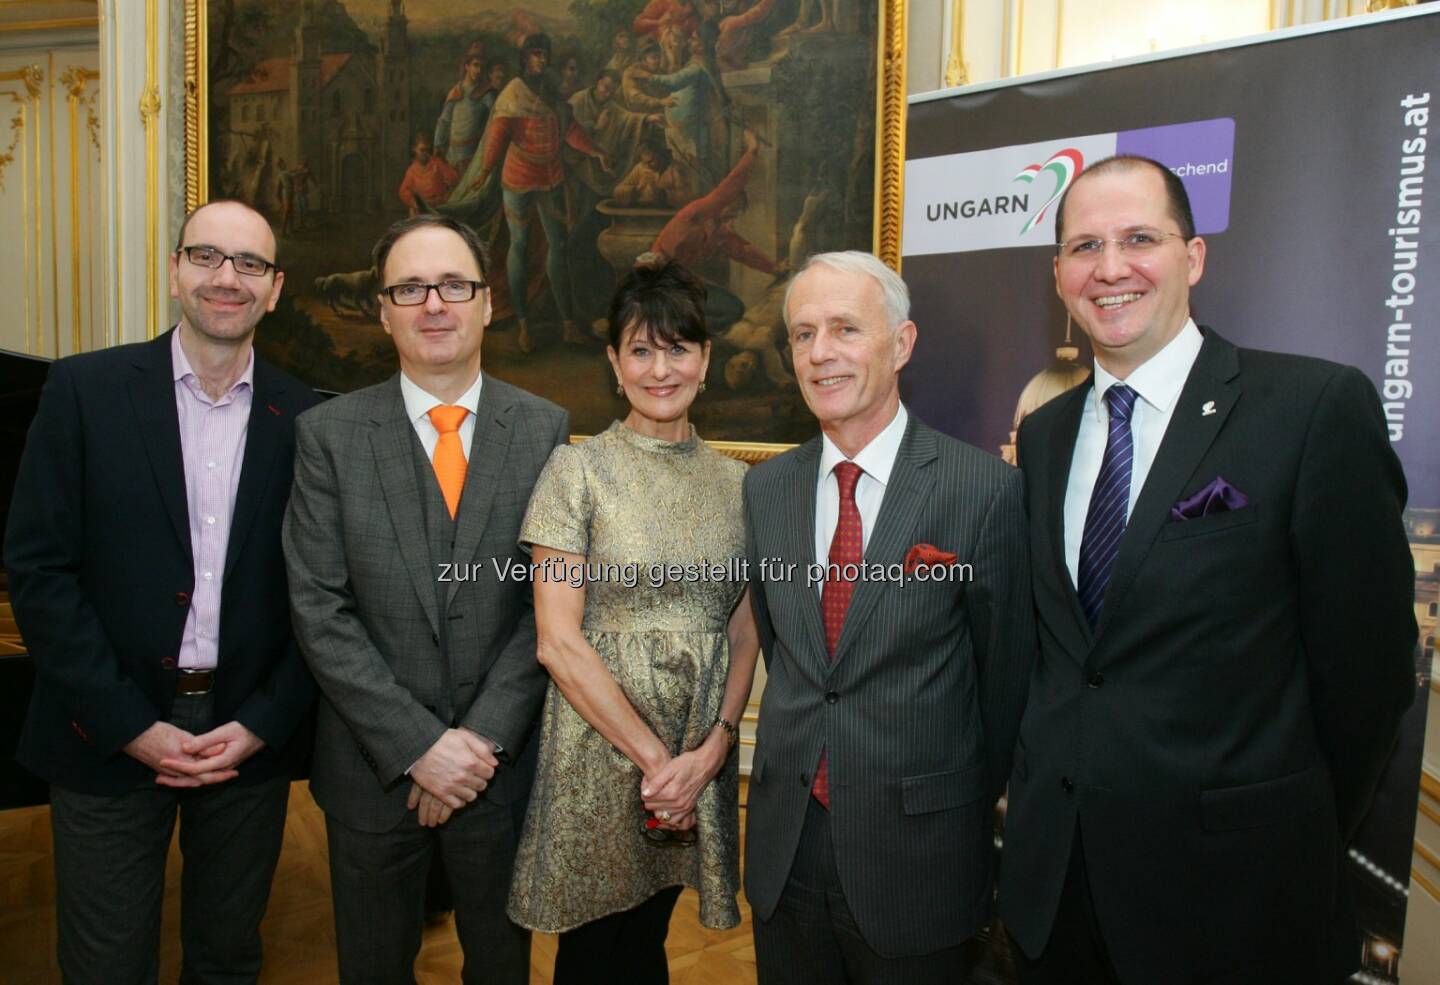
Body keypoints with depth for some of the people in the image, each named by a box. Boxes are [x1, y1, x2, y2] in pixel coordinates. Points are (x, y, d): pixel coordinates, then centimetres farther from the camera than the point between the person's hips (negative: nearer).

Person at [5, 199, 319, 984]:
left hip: (253, 738, 2)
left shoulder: (305, 418, -1)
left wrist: (262, 723, -8)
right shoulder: (84, 389, -5)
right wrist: (132, 725, -12)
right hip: (109, 739, -1)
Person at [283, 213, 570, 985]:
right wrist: (419, 746, -14)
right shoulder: (329, 434, -5)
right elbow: (319, 611, -9)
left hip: (504, 760, 1)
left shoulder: (544, 429, -3)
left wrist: (482, 738, -12)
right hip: (374, 767, 0)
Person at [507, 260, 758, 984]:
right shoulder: (578, 471, -8)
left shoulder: (734, 482, 5)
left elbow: (743, 633, 5)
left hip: (702, 755, 4)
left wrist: (713, 747, -9)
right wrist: (653, 757, -13)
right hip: (600, 748, -3)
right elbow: (558, 640, -12)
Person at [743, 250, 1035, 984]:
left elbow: (1006, 675, -3)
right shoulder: (764, 489, 0)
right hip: (783, 848, 4)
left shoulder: (987, 490, -14)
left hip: (916, 853, -4)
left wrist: (967, 807, 7)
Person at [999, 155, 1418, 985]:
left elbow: (1367, 657, -10)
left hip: (1229, 885, -4)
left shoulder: (1318, 407, -13)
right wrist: (1044, 799, 6)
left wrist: (1293, 845, -2)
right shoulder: (1044, 433, 5)